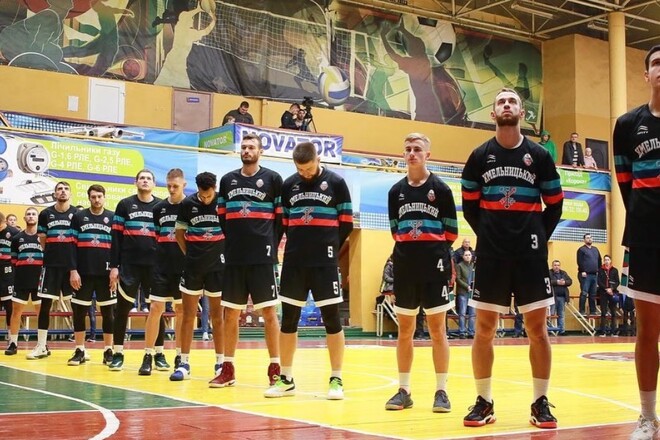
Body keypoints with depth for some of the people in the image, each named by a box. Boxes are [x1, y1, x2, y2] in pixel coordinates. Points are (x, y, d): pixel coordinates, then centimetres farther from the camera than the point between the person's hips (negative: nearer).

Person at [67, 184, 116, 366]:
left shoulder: (113, 218, 7)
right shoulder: (78, 217, 6)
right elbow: (72, 245, 3)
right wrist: (73, 270, -6)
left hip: (106, 274, 0)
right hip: (83, 273, 0)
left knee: (108, 312, 3)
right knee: (79, 311, 3)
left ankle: (108, 351, 11)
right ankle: (79, 351, 12)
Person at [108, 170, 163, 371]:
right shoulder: (125, 205, 4)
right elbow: (116, 237, 2)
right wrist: (114, 266, -4)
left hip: (154, 265, 1)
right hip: (129, 265, -1)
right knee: (122, 308, 2)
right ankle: (118, 354, 9)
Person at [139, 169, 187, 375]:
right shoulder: (159, 208, 7)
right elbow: (155, 236, 16)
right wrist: (161, 252, 6)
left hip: (184, 267, -2)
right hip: (162, 266, 2)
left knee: (181, 310, 7)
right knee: (155, 308, -2)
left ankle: (180, 356, 15)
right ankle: (149, 356, 2)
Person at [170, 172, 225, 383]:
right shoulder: (187, 204, -3)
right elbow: (179, 232, 8)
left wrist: (225, 255, -1)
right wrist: (190, 254, 4)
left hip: (217, 265, -1)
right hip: (193, 266, 1)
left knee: (217, 315, 6)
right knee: (188, 314, 3)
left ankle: (220, 361, 13)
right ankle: (184, 363, 7)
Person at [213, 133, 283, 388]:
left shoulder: (273, 179, 3)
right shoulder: (227, 180, 13)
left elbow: (282, 217, 2)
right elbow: (222, 218, 16)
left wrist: (271, 245, -3)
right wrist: (232, 242, 9)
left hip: (262, 257, -4)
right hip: (234, 257, 4)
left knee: (269, 312, -2)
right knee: (230, 313, 6)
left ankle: (275, 369, 5)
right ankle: (228, 369, 14)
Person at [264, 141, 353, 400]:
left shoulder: (336, 183, -1)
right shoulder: (288, 185, 7)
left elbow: (346, 224, 1)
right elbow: (284, 223, 15)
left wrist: (329, 248, 3)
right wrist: (299, 244, 8)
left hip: (325, 262, -3)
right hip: (294, 261, 3)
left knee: (331, 318, -1)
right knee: (288, 318, 6)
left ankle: (336, 379, 7)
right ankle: (286, 379, 17)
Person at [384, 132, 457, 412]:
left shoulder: (440, 189, -1)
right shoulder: (396, 191, 8)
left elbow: (451, 232, 2)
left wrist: (433, 248, 4)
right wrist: (409, 246, 8)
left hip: (434, 265, -3)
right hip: (405, 265, 3)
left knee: (437, 329, 0)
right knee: (404, 330, 7)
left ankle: (441, 391, 7)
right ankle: (404, 391, 15)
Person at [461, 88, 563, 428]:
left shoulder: (539, 156, 4)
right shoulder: (480, 156, 6)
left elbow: (555, 205, 10)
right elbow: (469, 205, 12)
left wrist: (540, 236, 3)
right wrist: (487, 234, 6)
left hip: (530, 252, 0)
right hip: (491, 253, 1)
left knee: (537, 328, 1)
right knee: (484, 329, 2)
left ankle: (541, 403, 11)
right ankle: (484, 402, 12)